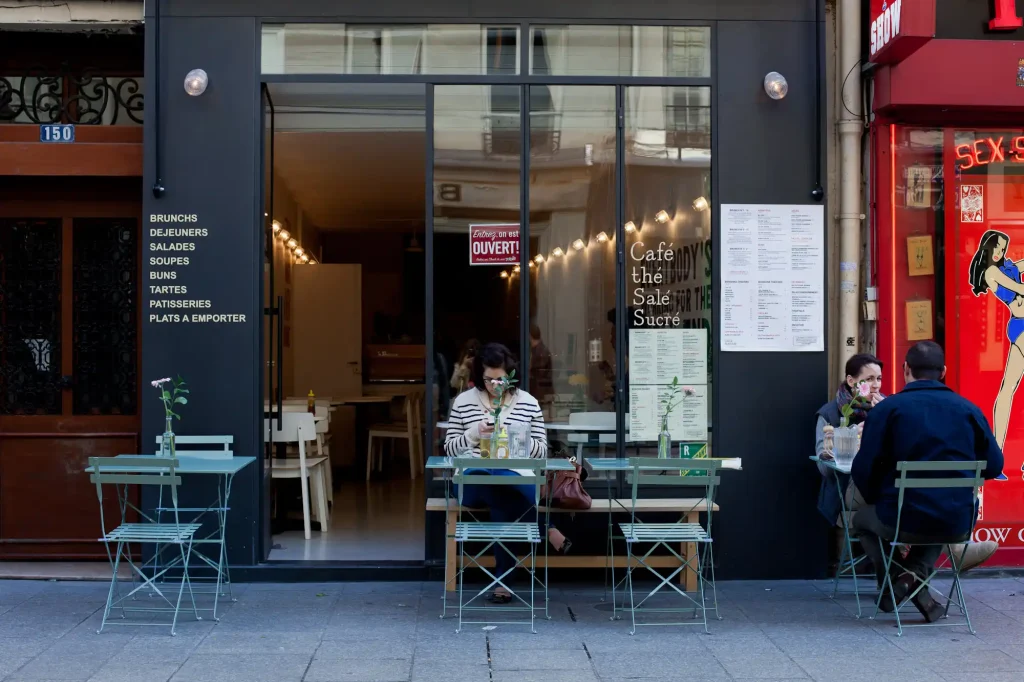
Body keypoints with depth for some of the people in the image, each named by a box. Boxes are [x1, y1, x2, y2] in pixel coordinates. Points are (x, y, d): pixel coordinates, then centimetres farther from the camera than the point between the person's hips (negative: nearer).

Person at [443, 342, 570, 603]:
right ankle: (546, 530, -23)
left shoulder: (528, 403, 8)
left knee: (501, 501, -38)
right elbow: (449, 449, 9)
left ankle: (503, 580, -24)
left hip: (515, 478, 1)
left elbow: (542, 451, 9)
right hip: (473, 480, 0)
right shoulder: (463, 402, 8)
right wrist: (474, 434, -10)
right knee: (500, 493, -40)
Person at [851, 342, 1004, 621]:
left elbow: (863, 470, -7)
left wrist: (876, 501, 14)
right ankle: (916, 572, 11)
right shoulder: (968, 409, 1)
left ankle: (894, 583, 12)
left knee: (862, 519, 31)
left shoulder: (887, 409, -6)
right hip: (958, 525, 2)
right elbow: (993, 466, 6)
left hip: (902, 522, -2)